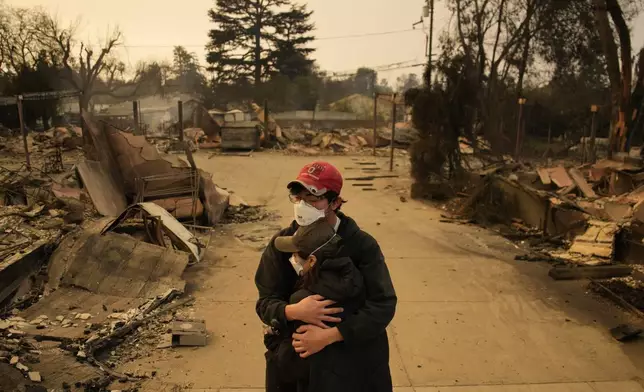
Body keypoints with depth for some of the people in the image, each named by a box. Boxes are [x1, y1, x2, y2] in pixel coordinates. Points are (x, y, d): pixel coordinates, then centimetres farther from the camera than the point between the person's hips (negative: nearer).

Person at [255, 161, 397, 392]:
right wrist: (293, 311, -27)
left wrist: (328, 336, -26)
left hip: (353, 358, -2)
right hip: (293, 356, 2)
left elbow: (383, 305, -19)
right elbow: (265, 302, -5)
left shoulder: (362, 245, -14)